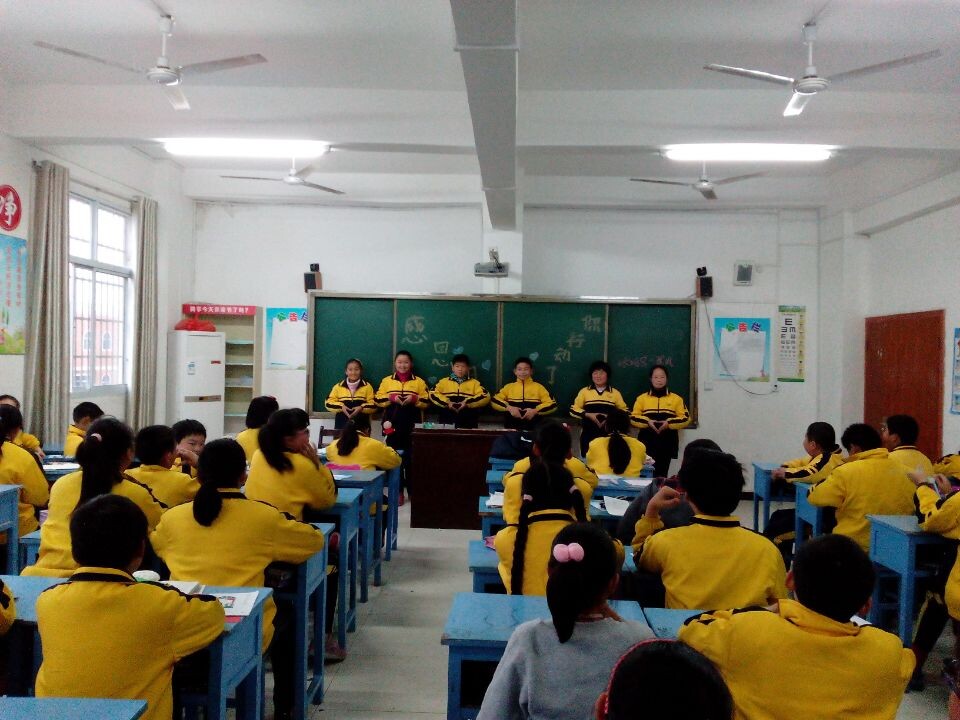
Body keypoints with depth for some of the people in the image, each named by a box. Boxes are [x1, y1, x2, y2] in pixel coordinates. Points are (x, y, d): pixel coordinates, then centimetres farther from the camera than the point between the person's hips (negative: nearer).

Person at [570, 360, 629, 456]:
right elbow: (573, 409, 4)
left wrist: (613, 419, -9)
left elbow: (625, 411, 9)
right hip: (589, 434, 0)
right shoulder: (584, 391, 7)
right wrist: (588, 415, -11)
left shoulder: (615, 393, 9)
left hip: (609, 435, 0)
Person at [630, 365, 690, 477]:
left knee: (662, 474, 3)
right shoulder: (642, 398, 8)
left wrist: (669, 423, -12)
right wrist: (647, 422, -13)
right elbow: (633, 418, 4)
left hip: (667, 442, 0)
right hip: (647, 442, 0)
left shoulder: (676, 398, 7)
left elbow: (686, 418, 2)